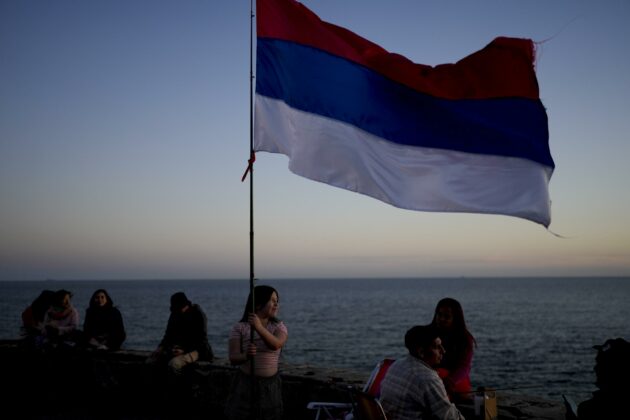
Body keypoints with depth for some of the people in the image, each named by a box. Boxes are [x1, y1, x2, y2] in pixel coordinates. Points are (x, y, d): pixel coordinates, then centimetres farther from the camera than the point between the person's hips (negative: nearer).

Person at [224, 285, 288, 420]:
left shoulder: (279, 326, 1)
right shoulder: (240, 328, -3)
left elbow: (276, 344, -21)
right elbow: (233, 358, -11)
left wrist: (259, 328, -37)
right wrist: (246, 356, -33)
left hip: (270, 385, 2)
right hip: (245, 384, -2)